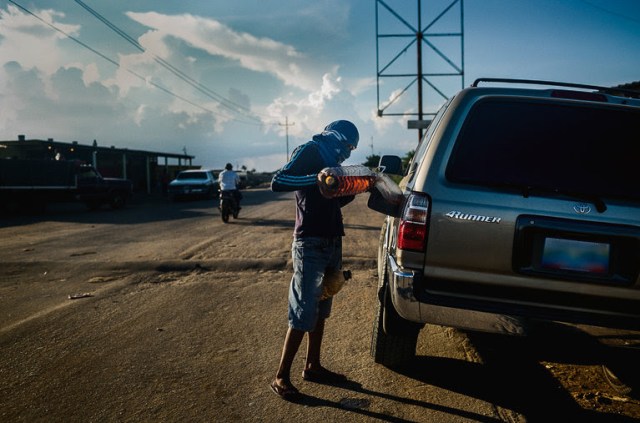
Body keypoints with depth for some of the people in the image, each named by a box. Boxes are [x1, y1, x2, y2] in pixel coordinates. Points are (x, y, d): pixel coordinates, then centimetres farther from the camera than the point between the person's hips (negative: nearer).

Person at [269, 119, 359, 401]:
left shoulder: (328, 159, 18)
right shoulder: (308, 151, -6)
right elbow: (277, 182, -19)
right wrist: (317, 178, -27)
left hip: (331, 244, 9)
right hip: (310, 246, -9)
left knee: (321, 310, 14)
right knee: (303, 313, -8)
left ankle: (312, 367, 25)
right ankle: (281, 377, 2)